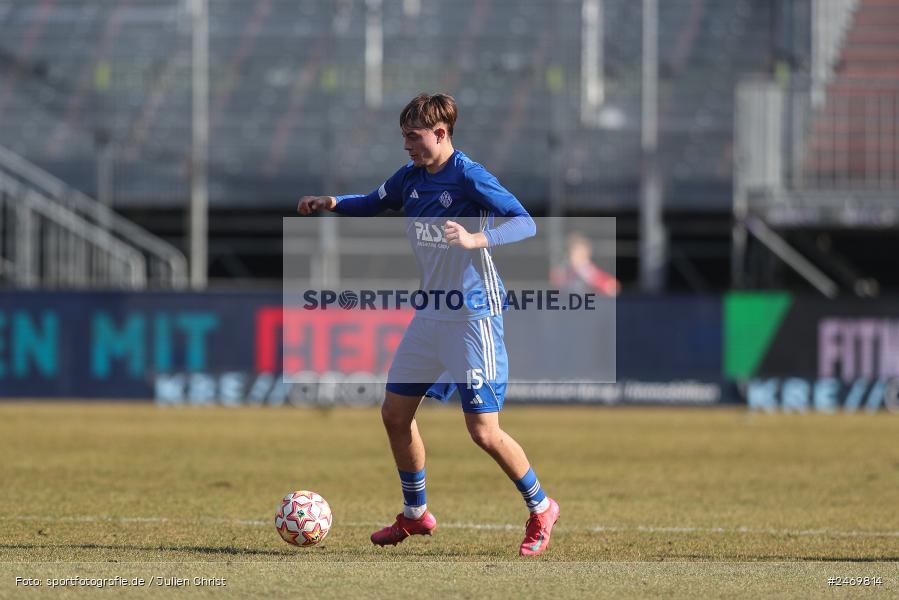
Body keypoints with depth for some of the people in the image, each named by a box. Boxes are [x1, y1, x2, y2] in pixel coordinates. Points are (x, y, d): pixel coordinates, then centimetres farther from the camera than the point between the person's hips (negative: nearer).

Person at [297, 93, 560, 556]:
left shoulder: (469, 178, -17)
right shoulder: (410, 178, 6)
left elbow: (525, 224, -23)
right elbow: (372, 203, 24)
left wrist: (475, 240, -38)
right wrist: (331, 203, 5)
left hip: (473, 314, -8)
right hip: (429, 315, 8)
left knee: (483, 431, -9)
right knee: (395, 413, 9)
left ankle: (541, 509, 10)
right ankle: (415, 514, 26)